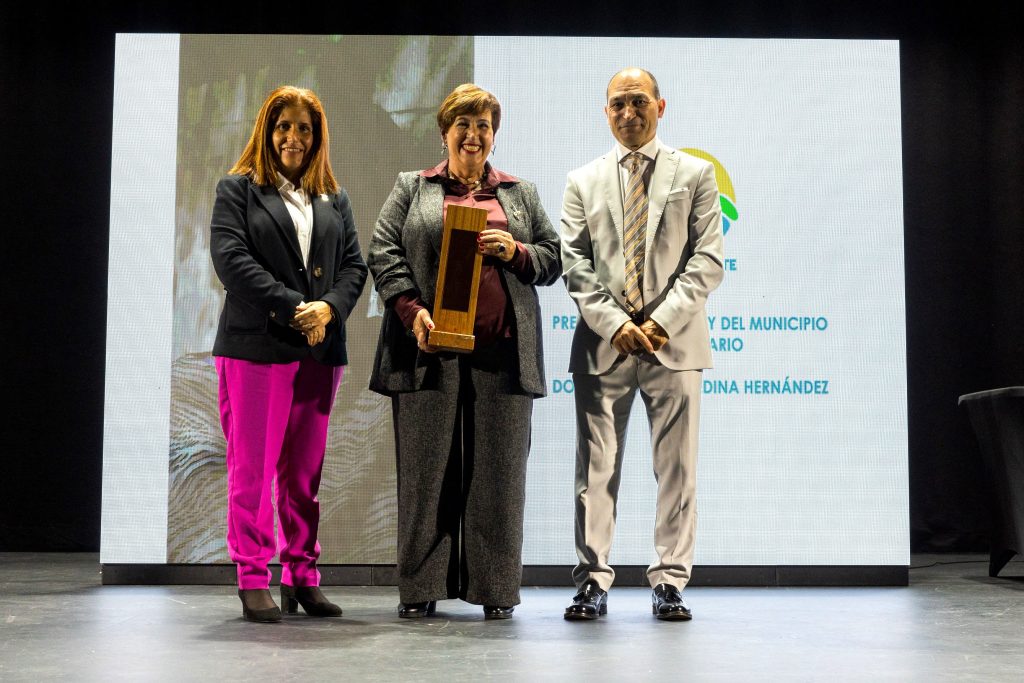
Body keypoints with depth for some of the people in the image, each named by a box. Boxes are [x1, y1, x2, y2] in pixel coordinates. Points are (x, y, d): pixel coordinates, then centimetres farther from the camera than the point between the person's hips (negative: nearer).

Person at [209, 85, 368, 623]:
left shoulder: (334, 200, 18)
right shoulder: (237, 189, 6)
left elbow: (354, 264, 10)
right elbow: (231, 260, -7)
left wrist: (329, 308, -10)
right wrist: (294, 308, -14)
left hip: (320, 350, 4)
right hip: (256, 346, -4)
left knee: (305, 472, 7)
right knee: (252, 468, -2)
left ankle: (302, 578, 13)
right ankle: (253, 580, 5)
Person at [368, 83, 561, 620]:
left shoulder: (521, 194, 19)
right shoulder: (411, 188, 14)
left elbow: (552, 261, 16)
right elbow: (383, 253, 4)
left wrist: (516, 252, -6)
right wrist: (411, 310, -11)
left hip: (502, 351, 1)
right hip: (430, 345, -1)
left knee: (498, 470, 1)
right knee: (426, 468, 0)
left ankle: (495, 589, 9)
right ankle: (421, 588, 9)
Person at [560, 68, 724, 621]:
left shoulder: (695, 174, 9)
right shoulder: (583, 181, 13)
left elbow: (707, 260, 0)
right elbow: (575, 265, 4)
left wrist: (663, 320, -11)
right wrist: (614, 324, -10)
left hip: (674, 342, -1)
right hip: (603, 343, 1)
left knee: (676, 470, 3)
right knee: (596, 469, 2)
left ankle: (669, 583, 11)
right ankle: (592, 581, 10)